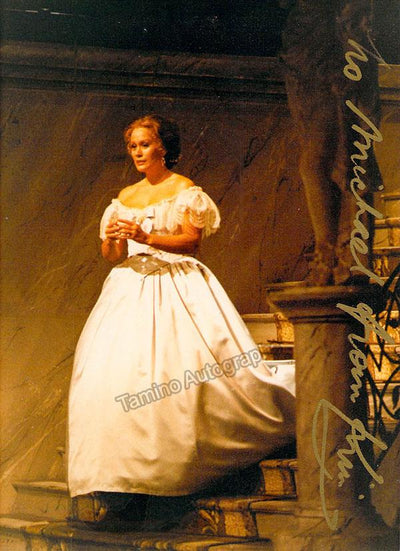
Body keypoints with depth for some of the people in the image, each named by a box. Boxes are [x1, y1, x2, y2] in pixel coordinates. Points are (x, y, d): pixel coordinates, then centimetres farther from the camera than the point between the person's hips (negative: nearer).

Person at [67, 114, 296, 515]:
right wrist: (112, 240, -8)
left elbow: (192, 241, -9)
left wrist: (146, 237, -20)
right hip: (132, 288, 5)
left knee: (187, 369, -16)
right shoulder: (125, 197, 18)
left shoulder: (185, 190, 3)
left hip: (176, 286, -4)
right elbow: (111, 257, 15)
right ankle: (127, 463, -7)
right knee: (111, 371, -10)